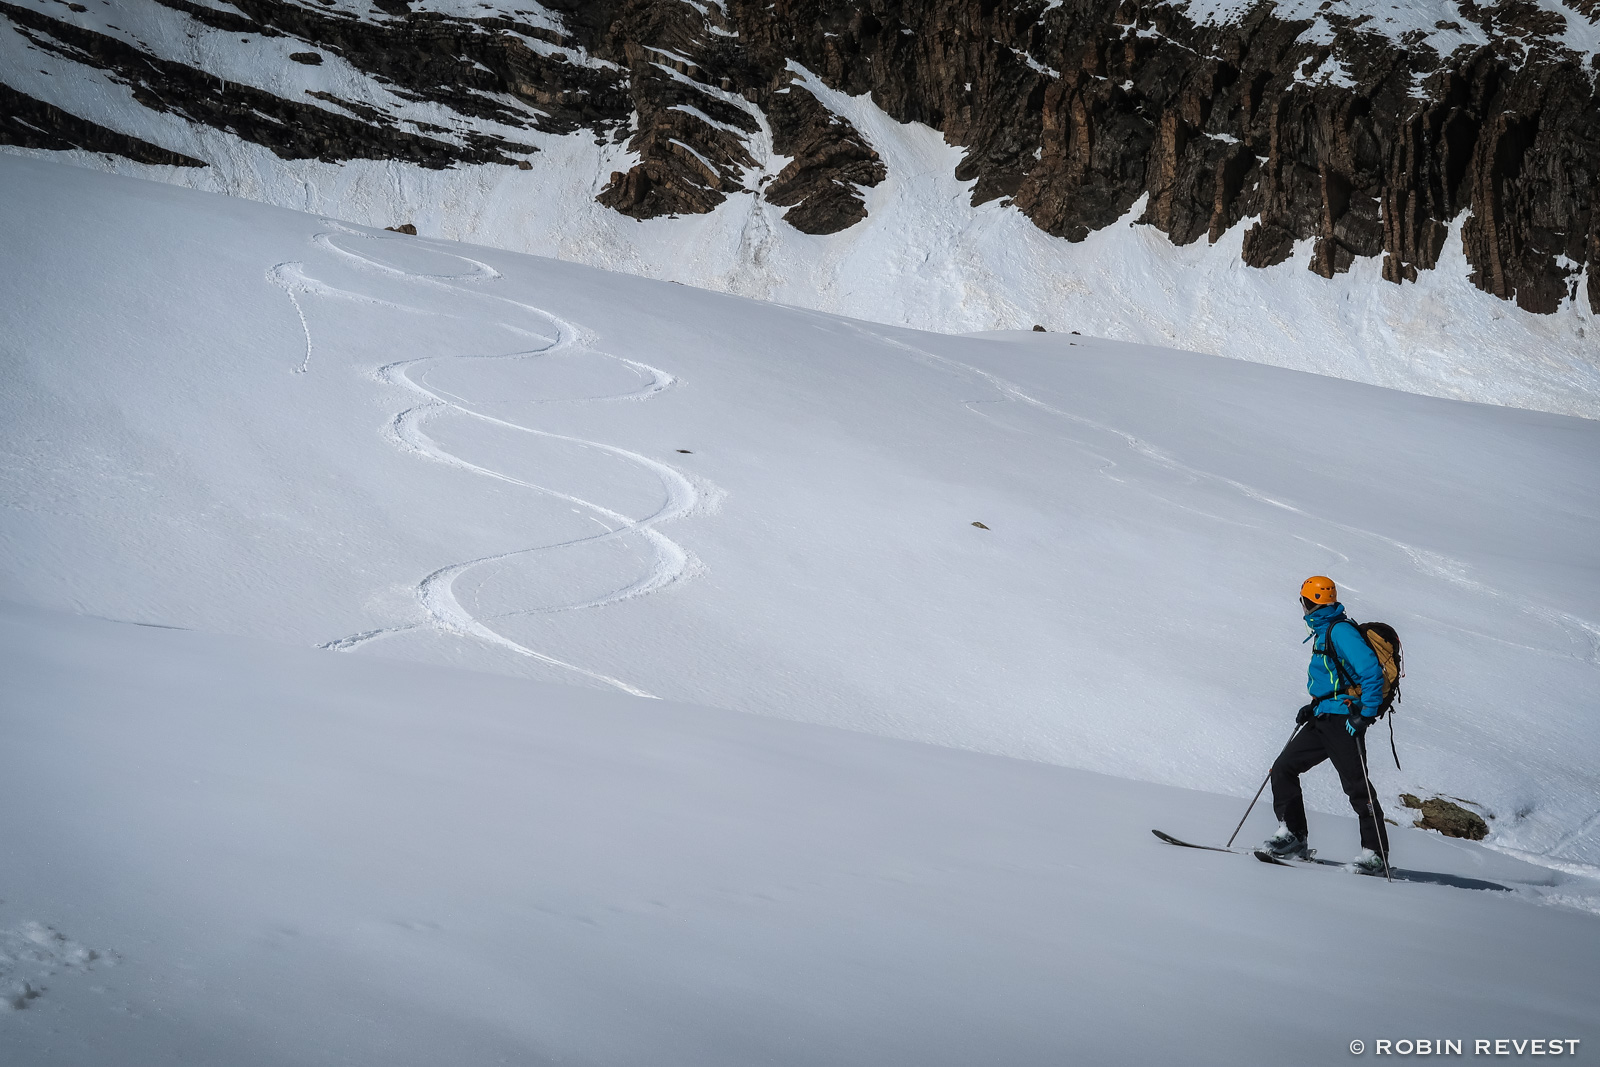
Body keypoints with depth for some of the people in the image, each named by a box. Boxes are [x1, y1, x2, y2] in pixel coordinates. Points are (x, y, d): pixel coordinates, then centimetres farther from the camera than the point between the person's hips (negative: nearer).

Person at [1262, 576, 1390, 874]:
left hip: (1343, 720, -10)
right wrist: (1313, 708, 21)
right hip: (1323, 720, 10)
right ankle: (1292, 836, 9)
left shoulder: (1341, 631, -14)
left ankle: (1376, 854, -2)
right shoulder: (1324, 633, 18)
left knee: (1356, 786, -7)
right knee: (1283, 770, 6)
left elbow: (1372, 672, -20)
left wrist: (1366, 714, -24)